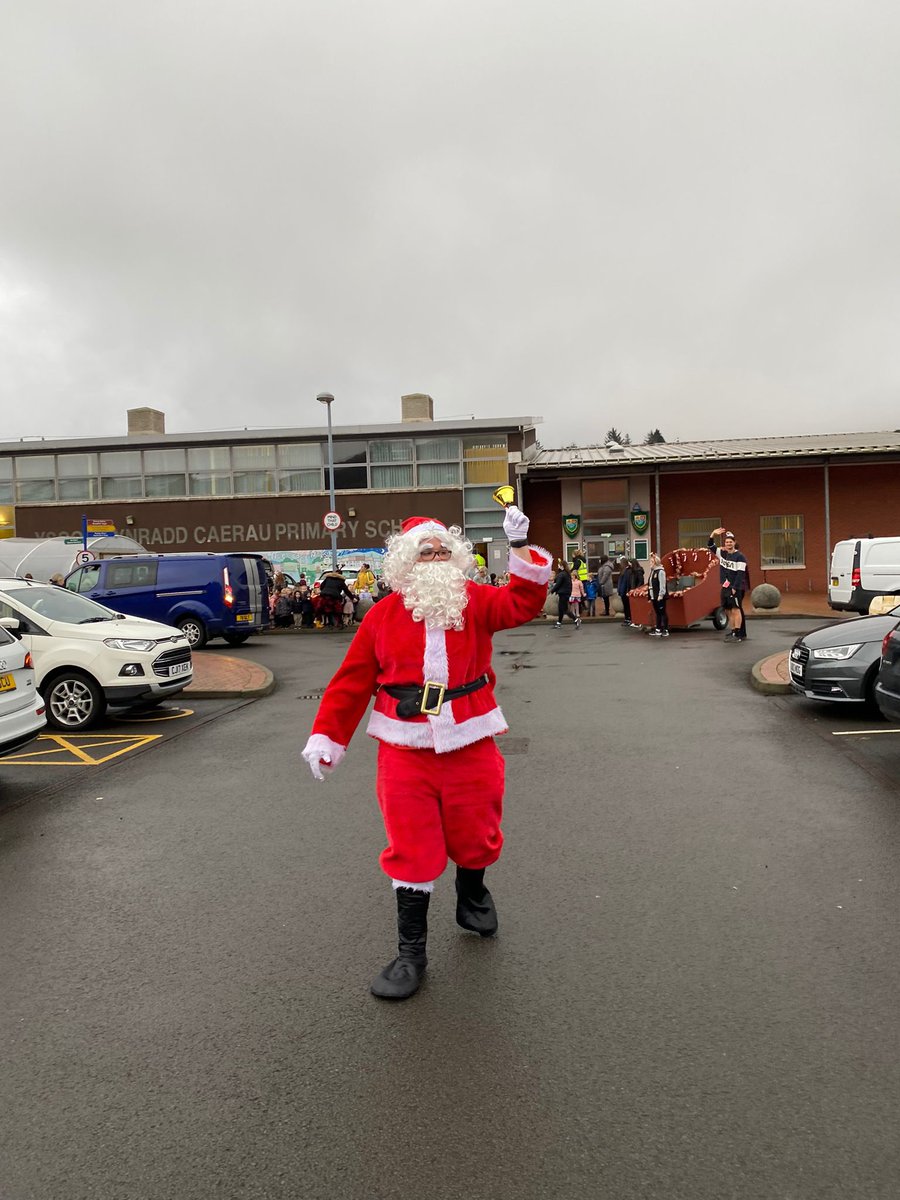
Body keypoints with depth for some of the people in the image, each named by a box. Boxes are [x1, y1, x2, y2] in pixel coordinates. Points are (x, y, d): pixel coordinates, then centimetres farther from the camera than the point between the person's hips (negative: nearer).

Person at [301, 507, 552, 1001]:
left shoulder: (476, 602, 1)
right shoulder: (383, 614, 0)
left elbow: (522, 604, -16)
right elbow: (353, 681, 1)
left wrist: (522, 548, -26)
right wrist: (326, 738, 1)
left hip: (470, 745, 1)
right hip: (405, 751, -1)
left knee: (473, 835, 16)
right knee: (411, 849, 2)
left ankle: (472, 897, 49)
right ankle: (411, 951, 18)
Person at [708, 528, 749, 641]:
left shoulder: (739, 556, -9)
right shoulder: (723, 554, 12)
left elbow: (740, 574, -14)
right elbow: (710, 546, 15)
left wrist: (735, 588, -19)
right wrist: (713, 534, -1)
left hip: (736, 588, -7)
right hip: (725, 587, 7)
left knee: (735, 609, -12)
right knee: (728, 610, 9)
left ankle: (738, 634, -15)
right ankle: (733, 631, 17)